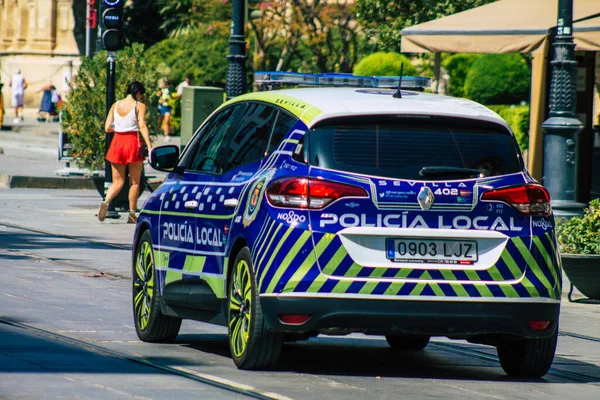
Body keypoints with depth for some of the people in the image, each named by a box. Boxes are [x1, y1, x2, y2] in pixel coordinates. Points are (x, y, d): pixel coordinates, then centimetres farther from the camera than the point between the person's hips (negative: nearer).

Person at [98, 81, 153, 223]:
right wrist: (149, 146, -20)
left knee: (118, 182, 9)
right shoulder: (139, 106, -4)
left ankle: (106, 202, -18)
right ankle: (132, 214, 10)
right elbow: (142, 126, -15)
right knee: (135, 181, 10)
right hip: (133, 141, -4)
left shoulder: (115, 105, 8)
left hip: (117, 142, 4)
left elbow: (107, 127, 5)